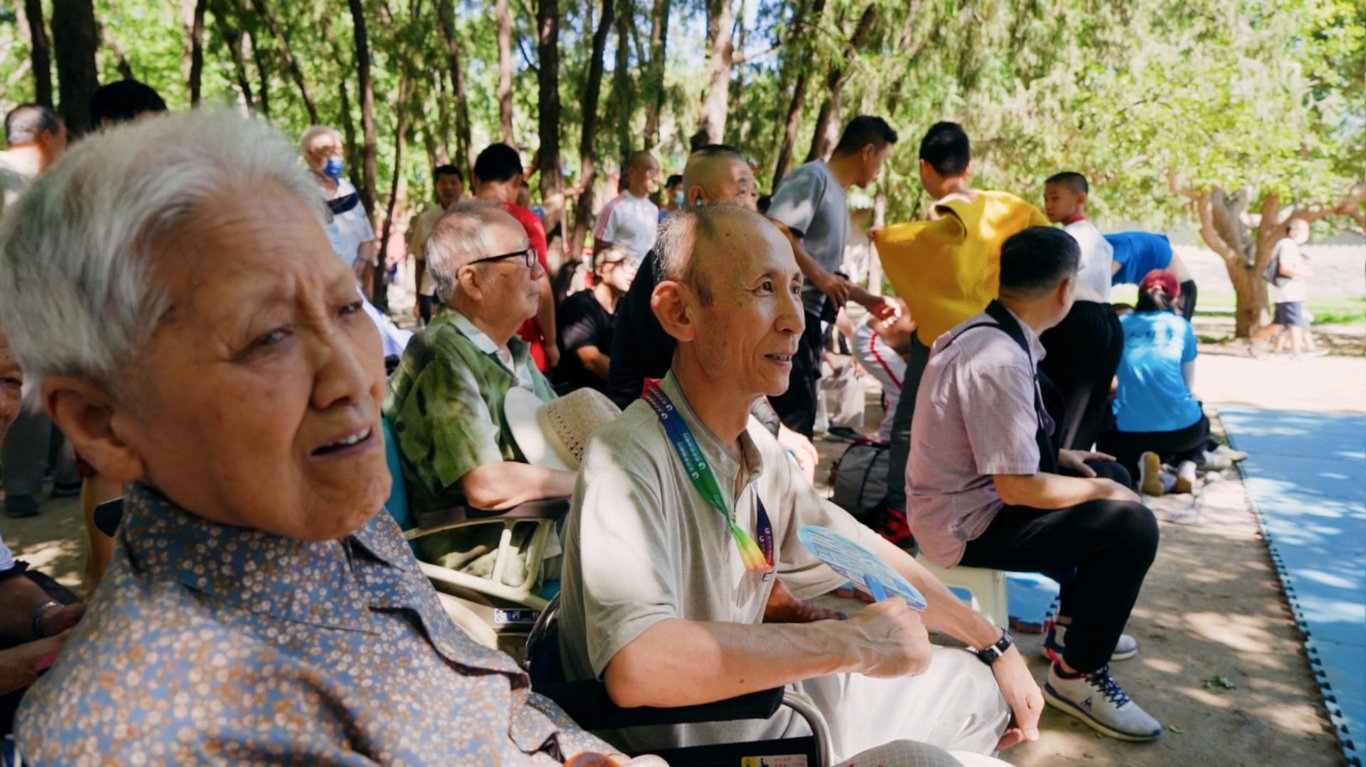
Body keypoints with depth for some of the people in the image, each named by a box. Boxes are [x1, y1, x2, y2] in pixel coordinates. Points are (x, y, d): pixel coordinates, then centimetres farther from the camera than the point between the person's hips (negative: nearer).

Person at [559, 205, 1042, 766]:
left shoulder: (757, 451, -2)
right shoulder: (630, 458, -28)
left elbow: (868, 556, 12)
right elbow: (636, 666, -42)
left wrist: (996, 646, 15)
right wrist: (852, 643, -31)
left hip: (760, 706, 8)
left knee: (975, 687, 20)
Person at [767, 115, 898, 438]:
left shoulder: (838, 196, 21)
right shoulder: (812, 177, -7)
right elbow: (775, 232, -22)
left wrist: (868, 299, 28)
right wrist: (819, 276, -19)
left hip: (809, 316, 10)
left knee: (799, 412, 13)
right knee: (794, 413, -10)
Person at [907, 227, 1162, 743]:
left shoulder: (980, 331, 3)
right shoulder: (1000, 361, -27)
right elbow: (1018, 487, -26)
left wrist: (1057, 455, 11)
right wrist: (1099, 490, -11)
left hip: (963, 500, 10)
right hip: (967, 529, -10)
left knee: (1112, 475, 20)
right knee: (1132, 525, -16)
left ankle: (1074, 621, 33)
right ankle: (1076, 675, 2)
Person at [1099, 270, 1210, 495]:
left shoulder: (1120, 324, 11)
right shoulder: (1181, 325, 9)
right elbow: (1188, 384, 16)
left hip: (1129, 432, -1)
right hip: (1181, 427, 1)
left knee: (1108, 441, 33)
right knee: (1201, 423, 38)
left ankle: (1140, 462, -1)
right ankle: (1187, 465, 6)